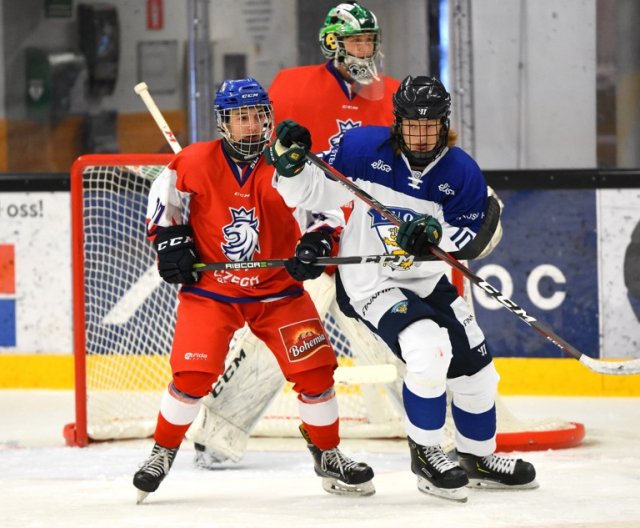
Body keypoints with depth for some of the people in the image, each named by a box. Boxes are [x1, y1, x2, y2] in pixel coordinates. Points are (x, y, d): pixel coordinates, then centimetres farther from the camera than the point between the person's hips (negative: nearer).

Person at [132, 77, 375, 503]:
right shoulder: (198, 162, -11)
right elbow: (164, 191, 5)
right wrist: (169, 239, -3)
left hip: (276, 288, 2)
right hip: (210, 286, -2)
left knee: (315, 367, -4)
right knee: (194, 373, -14)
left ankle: (328, 456, 15)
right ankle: (162, 453, 7)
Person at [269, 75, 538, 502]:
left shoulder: (461, 172, -8)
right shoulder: (363, 148, -15)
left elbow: (473, 241, -10)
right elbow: (315, 193, -9)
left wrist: (436, 233, -29)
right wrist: (291, 164, -28)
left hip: (428, 281, 6)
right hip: (369, 283, -6)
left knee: (475, 367, 13)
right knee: (430, 350, -28)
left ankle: (480, 458, 36)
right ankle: (425, 453, -9)